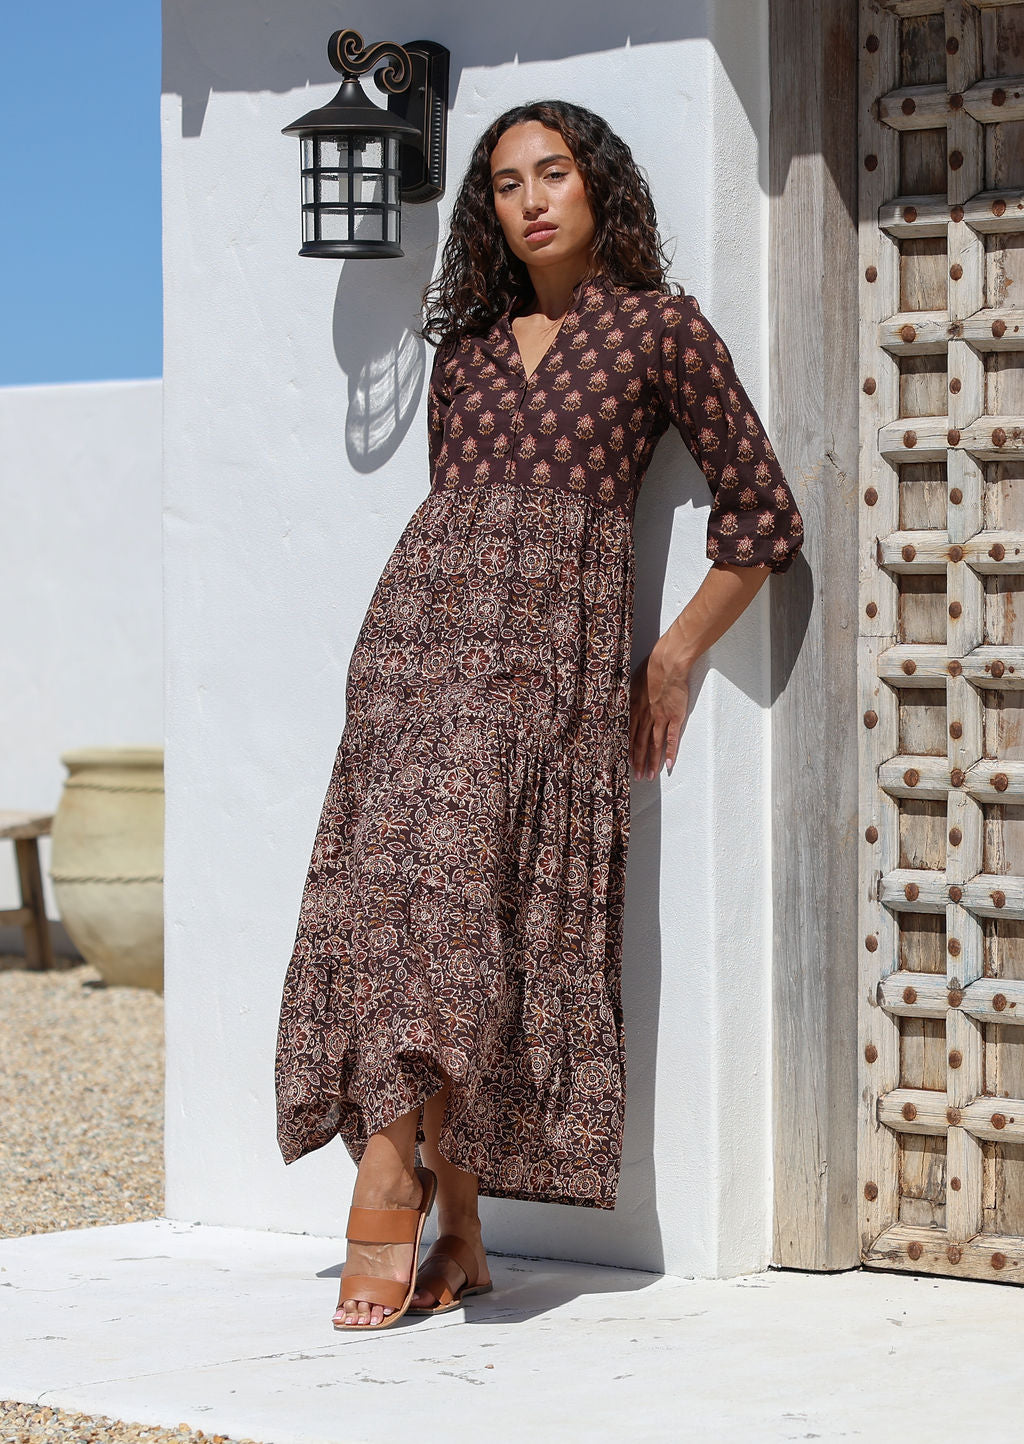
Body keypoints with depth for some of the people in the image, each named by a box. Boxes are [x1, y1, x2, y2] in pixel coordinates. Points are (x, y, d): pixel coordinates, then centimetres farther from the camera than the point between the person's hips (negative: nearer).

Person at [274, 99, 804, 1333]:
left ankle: (389, 1176, -23)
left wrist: (673, 658, 8)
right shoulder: (466, 347, 19)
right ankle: (453, 1231, -8)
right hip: (422, 623, 3)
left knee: (460, 875, -21)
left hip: (558, 641, -3)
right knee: (412, 896, -9)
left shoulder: (660, 327, 8)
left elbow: (762, 522, 10)